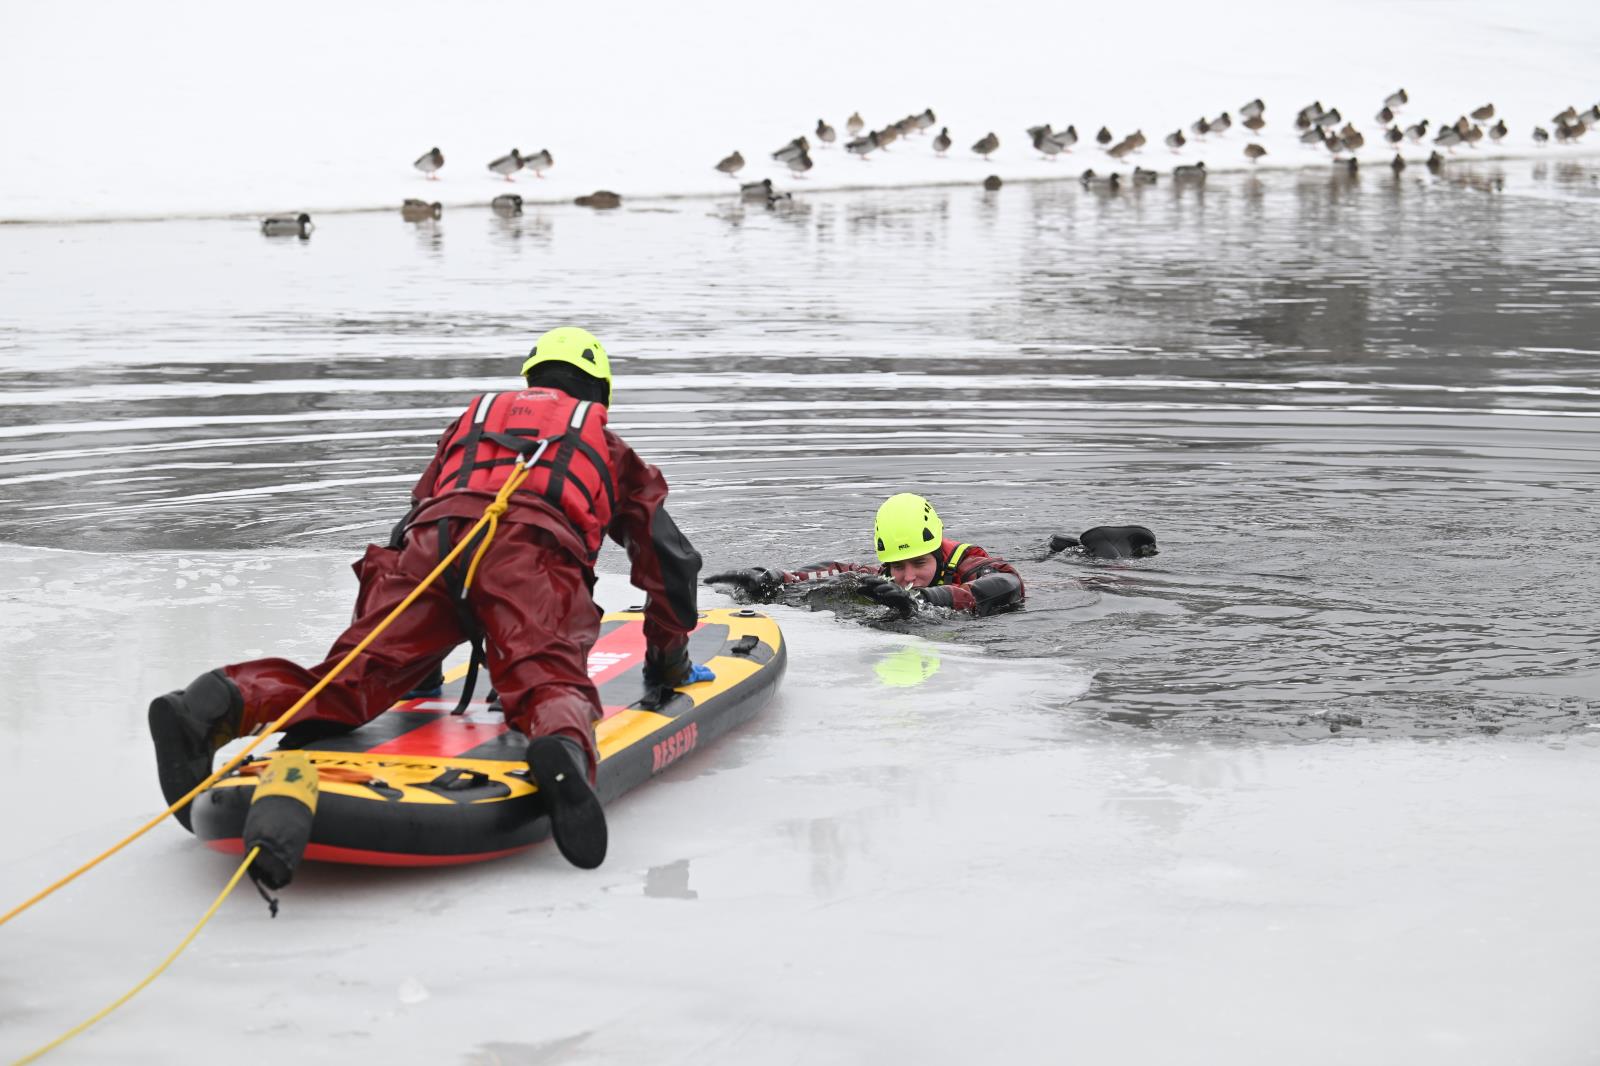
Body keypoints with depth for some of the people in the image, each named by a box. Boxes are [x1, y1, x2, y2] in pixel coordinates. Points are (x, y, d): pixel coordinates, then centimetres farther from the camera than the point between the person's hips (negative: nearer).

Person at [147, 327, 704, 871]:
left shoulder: (473, 418, 44)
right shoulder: (609, 447, 38)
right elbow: (672, 558, 39)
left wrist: (419, 665, 51)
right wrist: (668, 657, 52)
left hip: (433, 538, 3)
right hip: (533, 547, -2)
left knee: (352, 678, -8)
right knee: (549, 684, -23)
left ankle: (222, 702, -36)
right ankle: (563, 749, -59)